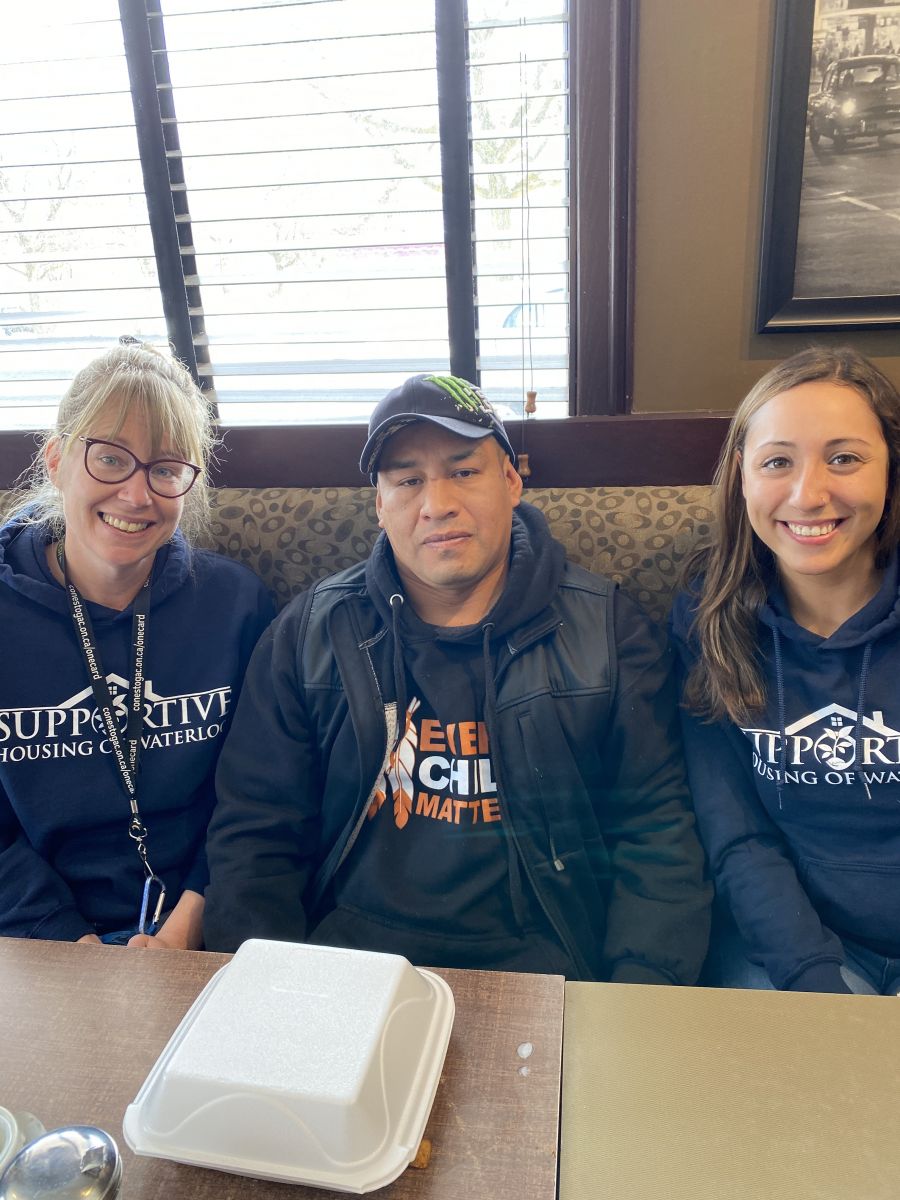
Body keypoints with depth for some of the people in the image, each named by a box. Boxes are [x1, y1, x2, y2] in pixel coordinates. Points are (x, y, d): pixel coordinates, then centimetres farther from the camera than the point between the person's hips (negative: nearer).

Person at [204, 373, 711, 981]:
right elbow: (254, 834, 3)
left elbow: (657, 835, -2)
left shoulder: (611, 633, -1)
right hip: (350, 952, 0)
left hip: (535, 956, 1)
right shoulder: (307, 636, 2)